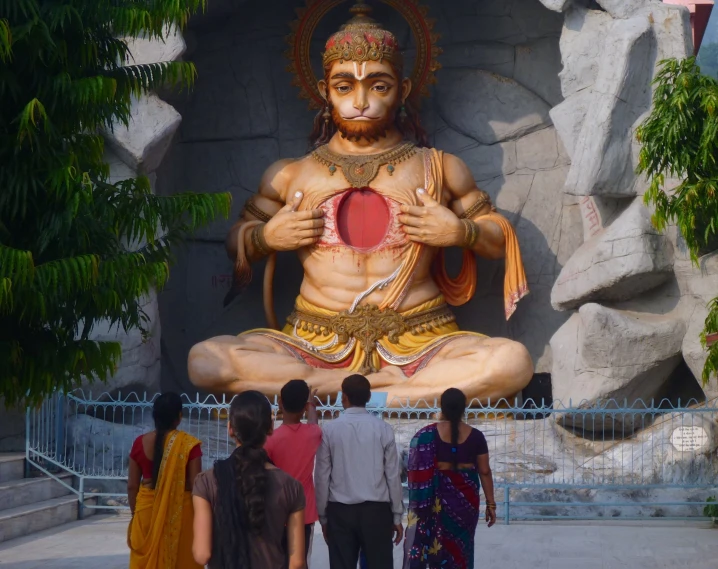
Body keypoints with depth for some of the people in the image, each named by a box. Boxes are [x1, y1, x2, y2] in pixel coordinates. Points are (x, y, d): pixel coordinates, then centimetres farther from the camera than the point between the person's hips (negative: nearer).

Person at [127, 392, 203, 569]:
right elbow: (195, 485, -11)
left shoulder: (140, 443, -3)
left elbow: (132, 485, 2)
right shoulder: (188, 444, -12)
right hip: (179, 513, -3)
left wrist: (135, 513, 14)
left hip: (147, 511, 3)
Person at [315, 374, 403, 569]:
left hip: (340, 511, 1)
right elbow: (393, 475, 0)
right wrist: (397, 515, 8)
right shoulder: (382, 428, -2)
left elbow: (322, 476, 2)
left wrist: (323, 516, 11)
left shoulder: (330, 429, -1)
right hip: (376, 510, 0)